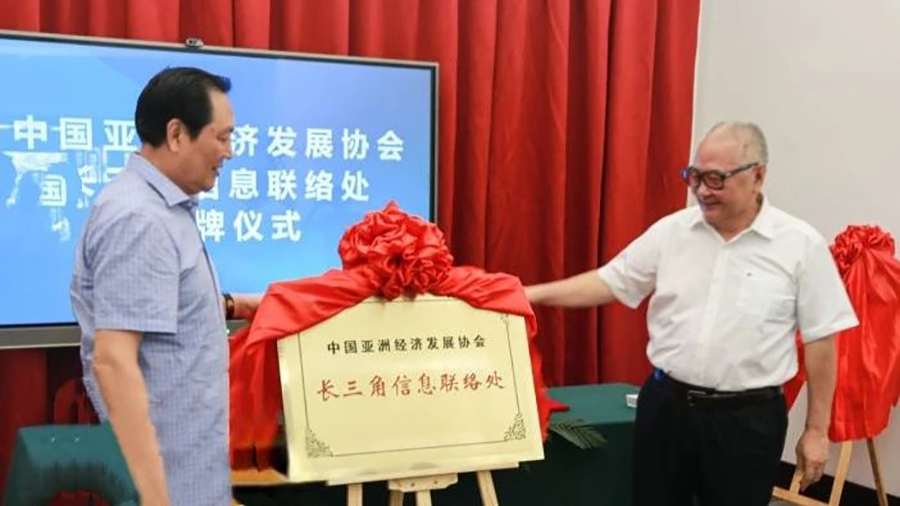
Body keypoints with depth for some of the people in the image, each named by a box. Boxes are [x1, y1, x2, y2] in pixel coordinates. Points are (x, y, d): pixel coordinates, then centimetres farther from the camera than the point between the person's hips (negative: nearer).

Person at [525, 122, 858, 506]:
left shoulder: (801, 245, -7)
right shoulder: (671, 231, 1)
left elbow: (821, 340, -3)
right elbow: (610, 283, 5)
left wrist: (816, 430, -3)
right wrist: (536, 294, -7)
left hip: (748, 418, -3)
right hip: (666, 406, 3)